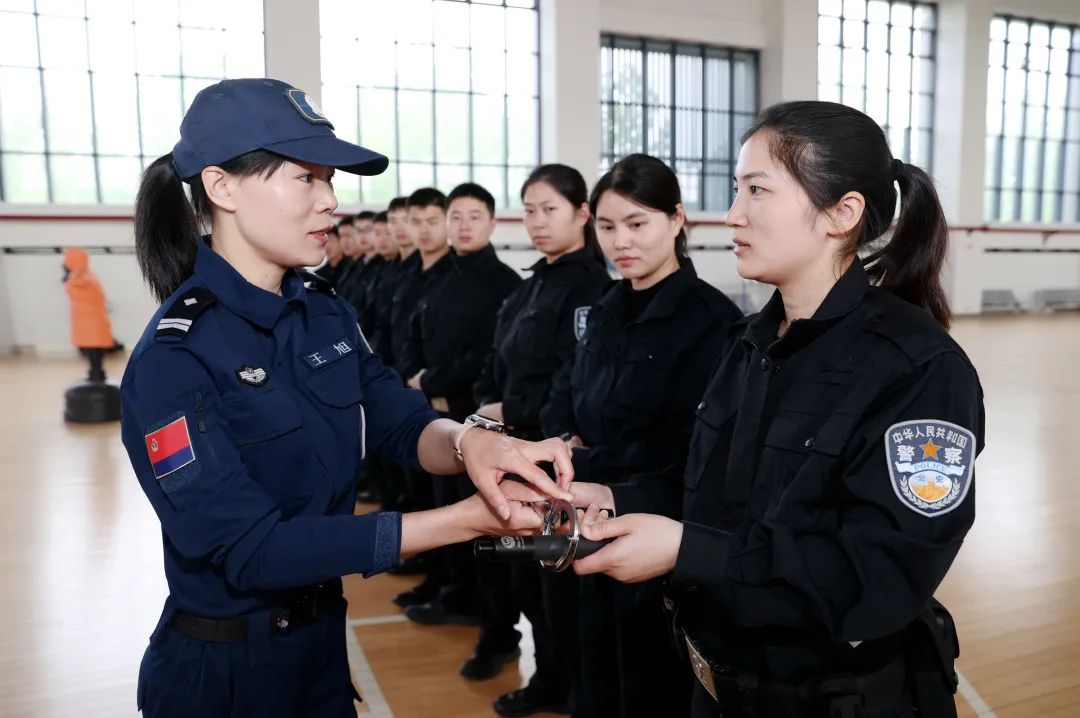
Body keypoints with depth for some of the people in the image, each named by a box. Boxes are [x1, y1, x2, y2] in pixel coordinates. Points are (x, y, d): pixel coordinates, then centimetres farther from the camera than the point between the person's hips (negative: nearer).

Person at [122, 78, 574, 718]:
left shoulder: (327, 311, -2)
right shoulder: (173, 358, -24)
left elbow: (399, 419, -6)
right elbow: (251, 549, -28)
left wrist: (466, 441, -31)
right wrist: (467, 519, -33)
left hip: (323, 636, 6)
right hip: (225, 665, -6)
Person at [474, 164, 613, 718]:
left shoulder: (591, 286, -12)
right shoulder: (529, 288, 14)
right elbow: (497, 366, 14)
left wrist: (510, 414, -15)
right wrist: (487, 410, -4)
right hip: (517, 449, 8)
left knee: (561, 576, 4)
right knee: (526, 571, 15)